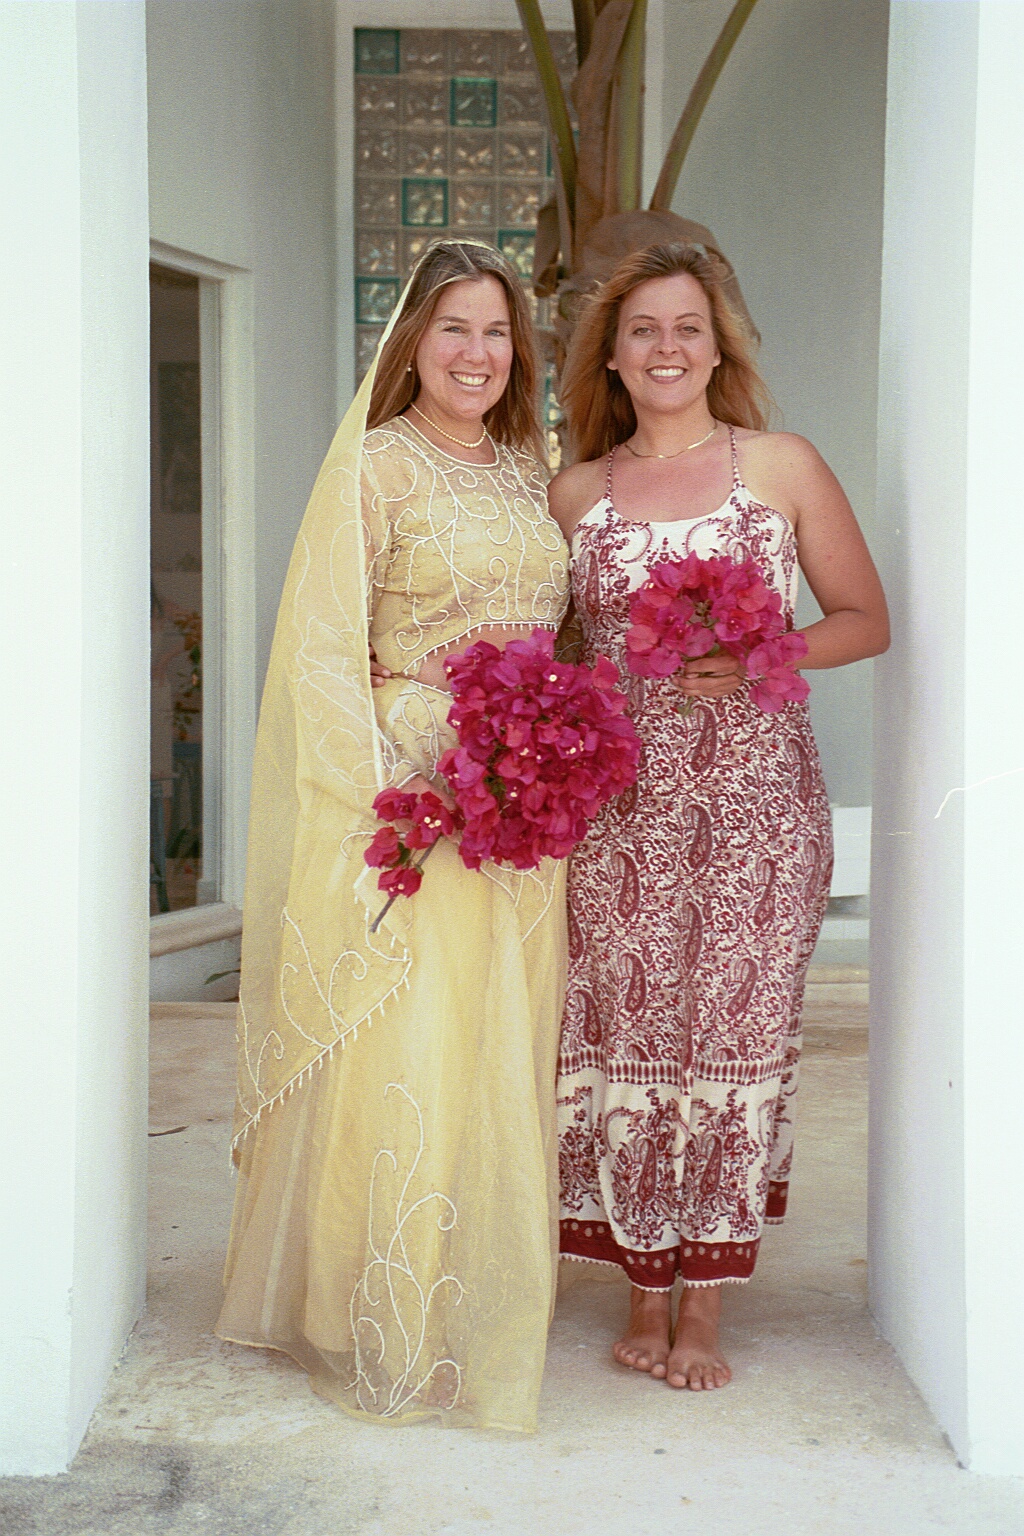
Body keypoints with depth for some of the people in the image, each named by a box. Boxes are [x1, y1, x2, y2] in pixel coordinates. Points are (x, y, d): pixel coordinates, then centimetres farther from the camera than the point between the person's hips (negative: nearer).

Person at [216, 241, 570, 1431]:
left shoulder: (529, 470, 15)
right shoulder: (375, 466, -3)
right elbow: (325, 648, -9)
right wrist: (387, 789, -17)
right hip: (411, 795, -6)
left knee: (507, 1049, 10)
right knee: (406, 1051, -5)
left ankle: (482, 1315, 23)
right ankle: (388, 1332, 8)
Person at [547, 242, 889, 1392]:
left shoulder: (784, 466, 4)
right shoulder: (575, 494, 11)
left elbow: (866, 619, 6)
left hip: (755, 796, -2)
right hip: (618, 802, 2)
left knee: (734, 1035, 0)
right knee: (625, 1037, 3)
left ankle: (704, 1308, 12)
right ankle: (645, 1294, 18)